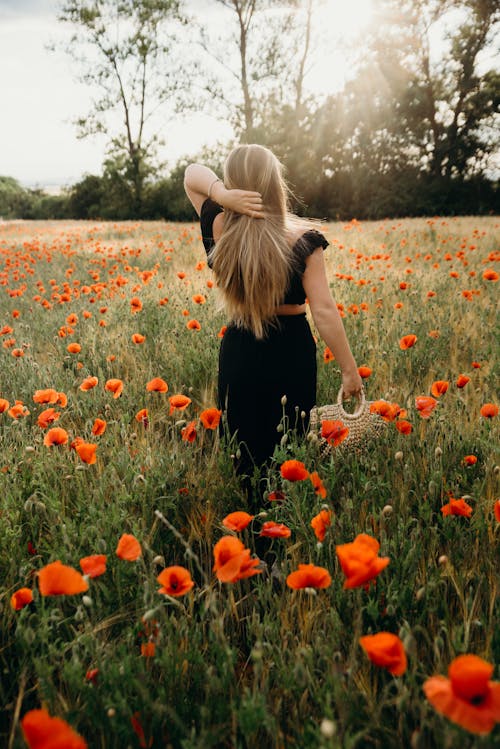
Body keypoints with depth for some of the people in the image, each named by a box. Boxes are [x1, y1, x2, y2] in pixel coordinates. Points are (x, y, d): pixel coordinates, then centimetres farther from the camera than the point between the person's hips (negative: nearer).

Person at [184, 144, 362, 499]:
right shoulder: (302, 238, -15)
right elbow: (324, 310, -17)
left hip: (238, 351, 2)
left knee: (244, 450, 19)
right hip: (292, 351, -2)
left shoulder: (220, 229, -7)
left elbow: (193, 173, 8)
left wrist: (221, 194, -14)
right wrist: (350, 370, -10)